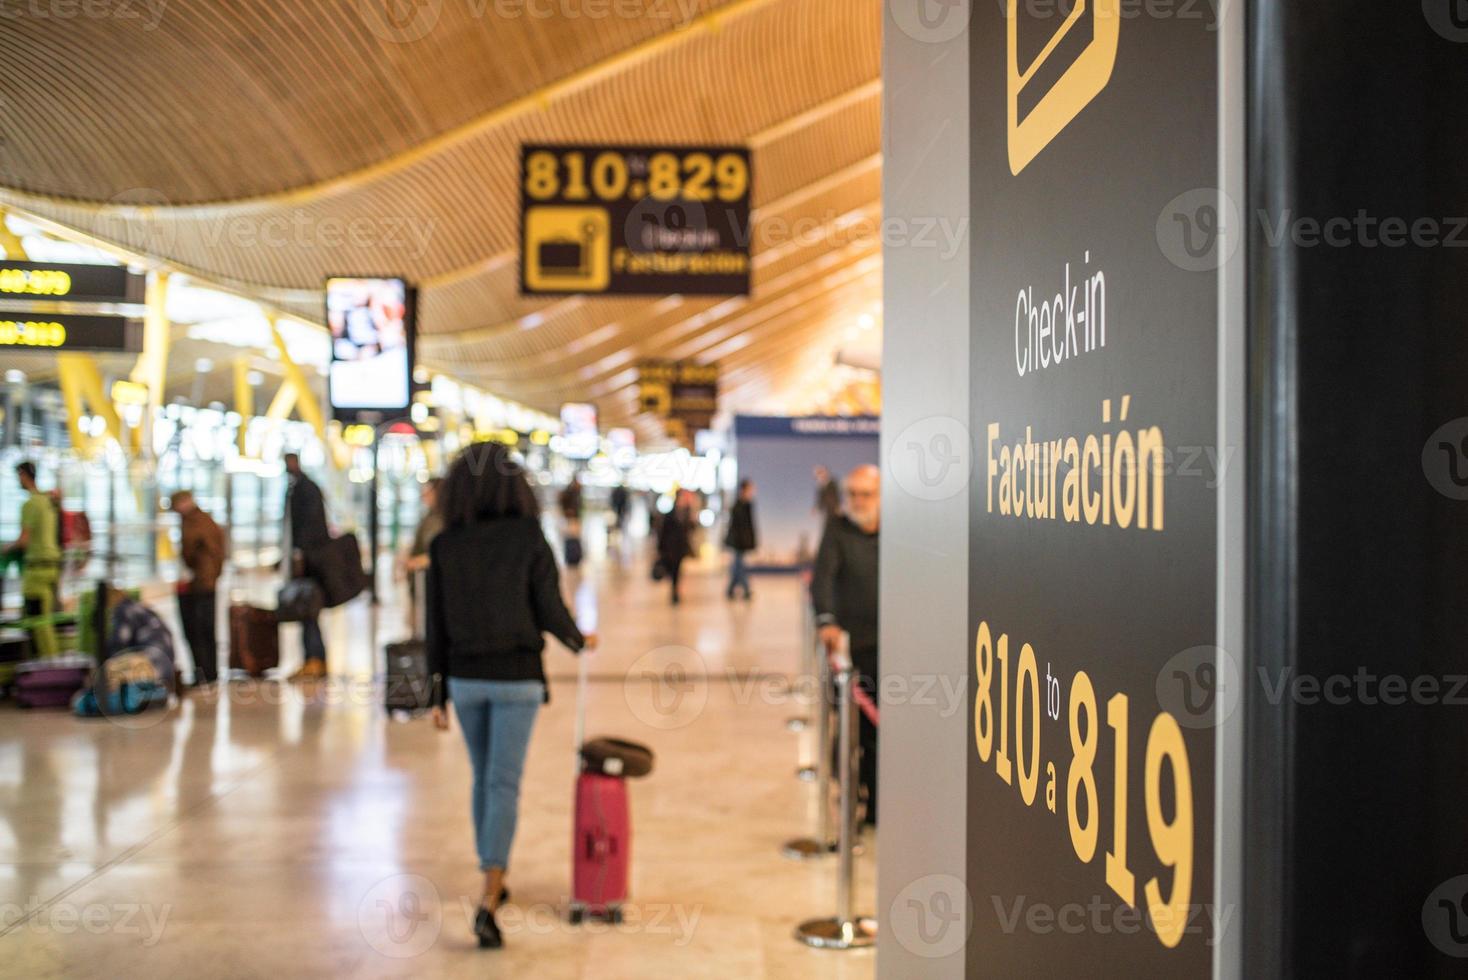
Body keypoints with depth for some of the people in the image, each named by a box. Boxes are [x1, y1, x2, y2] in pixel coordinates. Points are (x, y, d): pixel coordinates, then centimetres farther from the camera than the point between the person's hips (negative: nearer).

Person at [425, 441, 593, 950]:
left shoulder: (444, 545, -2)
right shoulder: (529, 536, -9)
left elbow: (436, 626, 1)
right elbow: (550, 613, -7)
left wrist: (437, 695, 8)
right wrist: (580, 641, 14)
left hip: (464, 677, 3)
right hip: (516, 678, -3)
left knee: (484, 778, 20)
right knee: (504, 786, -3)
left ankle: (494, 879, 33)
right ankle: (487, 902, -16)